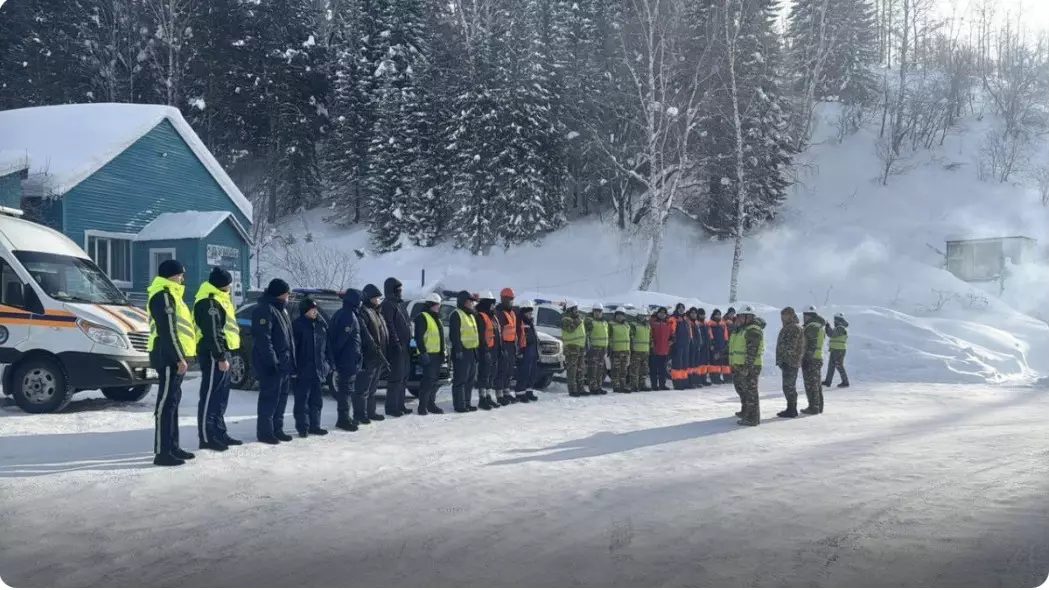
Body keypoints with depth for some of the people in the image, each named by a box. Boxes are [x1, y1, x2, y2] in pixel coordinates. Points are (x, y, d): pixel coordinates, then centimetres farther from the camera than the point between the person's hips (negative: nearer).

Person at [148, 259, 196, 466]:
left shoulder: (169, 295, 21)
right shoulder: (163, 296, -13)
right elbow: (168, 331, -20)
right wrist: (179, 358, -22)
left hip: (173, 356, 11)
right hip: (169, 356, -11)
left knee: (172, 401, 15)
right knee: (166, 402, -10)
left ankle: (172, 446, 22)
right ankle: (162, 452, -10)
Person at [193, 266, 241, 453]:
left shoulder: (217, 298, 17)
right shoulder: (209, 302, -17)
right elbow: (212, 334, -22)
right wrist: (220, 357, -22)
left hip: (221, 352, 11)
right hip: (213, 355, -11)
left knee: (221, 396, 15)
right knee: (210, 396, -7)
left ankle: (219, 433, 22)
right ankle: (206, 437, -4)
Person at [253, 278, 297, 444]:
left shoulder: (281, 309, 18)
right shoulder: (265, 310, -14)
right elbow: (263, 339, -21)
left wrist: (291, 360, 17)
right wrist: (272, 361, -24)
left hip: (284, 362, 10)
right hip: (271, 364, -10)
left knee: (282, 396, 13)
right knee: (270, 397, -6)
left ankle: (277, 429, 20)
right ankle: (265, 432, 0)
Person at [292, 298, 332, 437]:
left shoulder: (321, 324, 10)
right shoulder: (297, 325, -8)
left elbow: (327, 346, 14)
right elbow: (293, 347, -11)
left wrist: (328, 363, 8)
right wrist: (294, 367, -15)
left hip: (319, 369, 6)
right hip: (303, 369, -6)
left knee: (317, 399, 12)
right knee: (302, 400, -1)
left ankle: (314, 425, 20)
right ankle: (302, 427, 5)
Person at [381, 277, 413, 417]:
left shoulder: (399, 303, 20)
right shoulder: (388, 304, -9)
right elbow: (389, 326, -17)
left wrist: (409, 340, 18)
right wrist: (396, 342, -22)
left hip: (404, 346, 10)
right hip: (396, 347, -10)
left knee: (403, 377, 12)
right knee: (395, 378, -8)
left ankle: (400, 406, 18)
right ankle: (391, 408, -5)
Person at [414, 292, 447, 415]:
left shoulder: (436, 318, 21)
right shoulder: (422, 317, -10)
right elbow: (418, 337, -17)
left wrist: (443, 352, 23)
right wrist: (423, 352, -23)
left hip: (437, 354, 9)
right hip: (428, 354, -9)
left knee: (433, 381, 13)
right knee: (427, 380, -12)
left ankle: (431, 404, 20)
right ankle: (422, 406, -9)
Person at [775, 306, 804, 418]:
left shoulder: (794, 328, -15)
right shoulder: (788, 327, 18)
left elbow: (791, 347, -21)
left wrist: (785, 360, -21)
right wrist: (782, 361, 23)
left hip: (790, 363, -11)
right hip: (788, 363, 11)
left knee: (789, 387, -7)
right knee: (789, 387, 15)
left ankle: (792, 410, -3)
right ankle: (791, 409, 23)